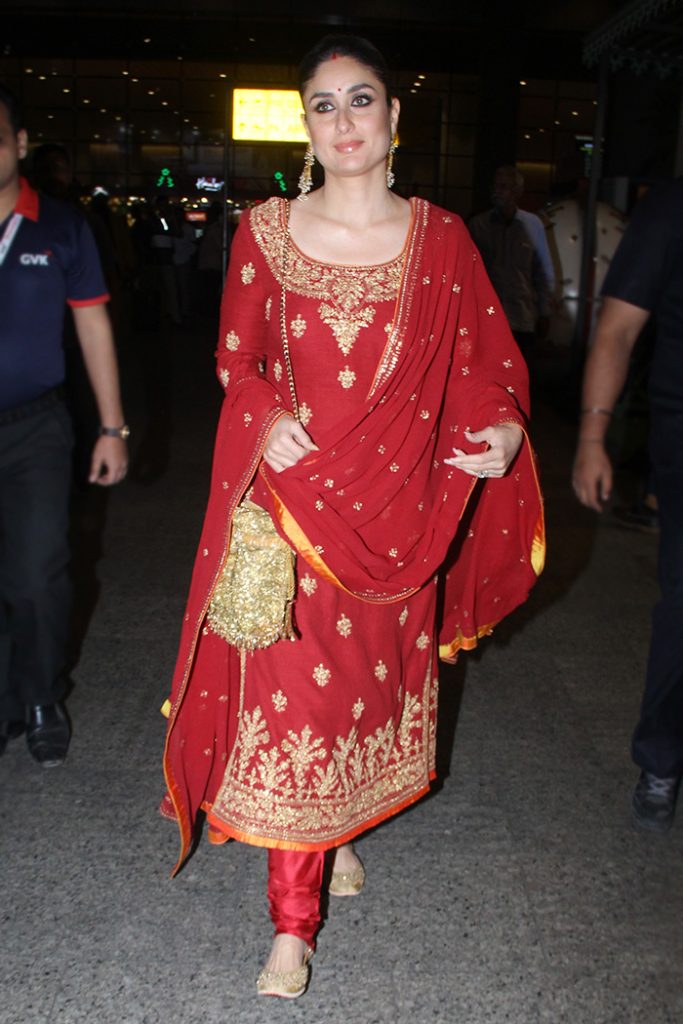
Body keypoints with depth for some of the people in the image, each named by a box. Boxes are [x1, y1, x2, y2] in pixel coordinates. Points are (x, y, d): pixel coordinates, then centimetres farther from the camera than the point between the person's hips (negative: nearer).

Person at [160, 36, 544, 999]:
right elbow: (235, 360, 6)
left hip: (395, 510, 2)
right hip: (293, 503, -1)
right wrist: (267, 416, -15)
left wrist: (503, 426, -14)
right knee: (290, 697, 0)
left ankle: (345, 831, 46)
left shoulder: (440, 238, 0)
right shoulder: (265, 231, 0)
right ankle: (294, 923, 16)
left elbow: (488, 361, 6)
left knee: (377, 683, 16)